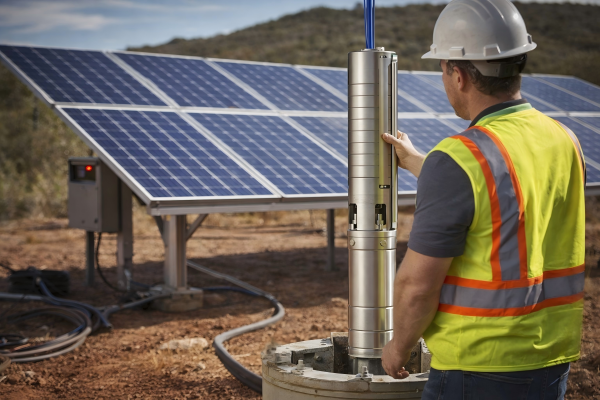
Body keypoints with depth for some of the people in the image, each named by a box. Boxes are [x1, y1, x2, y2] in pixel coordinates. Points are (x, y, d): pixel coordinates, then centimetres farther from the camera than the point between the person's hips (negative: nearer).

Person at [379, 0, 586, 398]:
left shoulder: (455, 162, -21)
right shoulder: (565, 143, 2)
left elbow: (417, 284, -18)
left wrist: (399, 347, 1)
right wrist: (415, 163, 31)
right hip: (553, 364, 7)